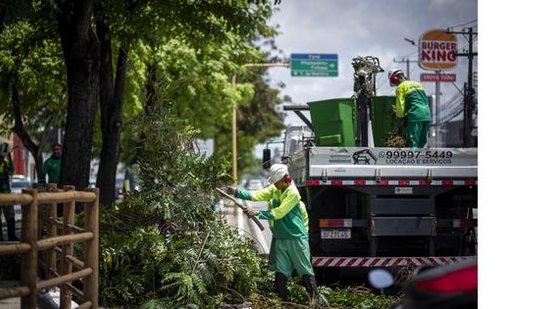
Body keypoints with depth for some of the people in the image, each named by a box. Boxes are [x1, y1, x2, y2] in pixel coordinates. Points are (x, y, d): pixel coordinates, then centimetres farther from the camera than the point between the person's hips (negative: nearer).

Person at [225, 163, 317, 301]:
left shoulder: (292, 193, -16)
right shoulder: (274, 189, 5)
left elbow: (278, 213, -21)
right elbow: (257, 195, -5)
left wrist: (258, 213, -23)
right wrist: (237, 192, -15)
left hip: (296, 238, -7)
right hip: (279, 238, 7)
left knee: (305, 270, 0)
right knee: (280, 272, 8)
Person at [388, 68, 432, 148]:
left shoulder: (401, 87, 2)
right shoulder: (417, 84, 24)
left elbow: (400, 106, -2)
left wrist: (399, 119, 10)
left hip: (416, 116, -7)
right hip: (427, 116, 7)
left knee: (413, 143, -6)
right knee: (422, 143, 12)